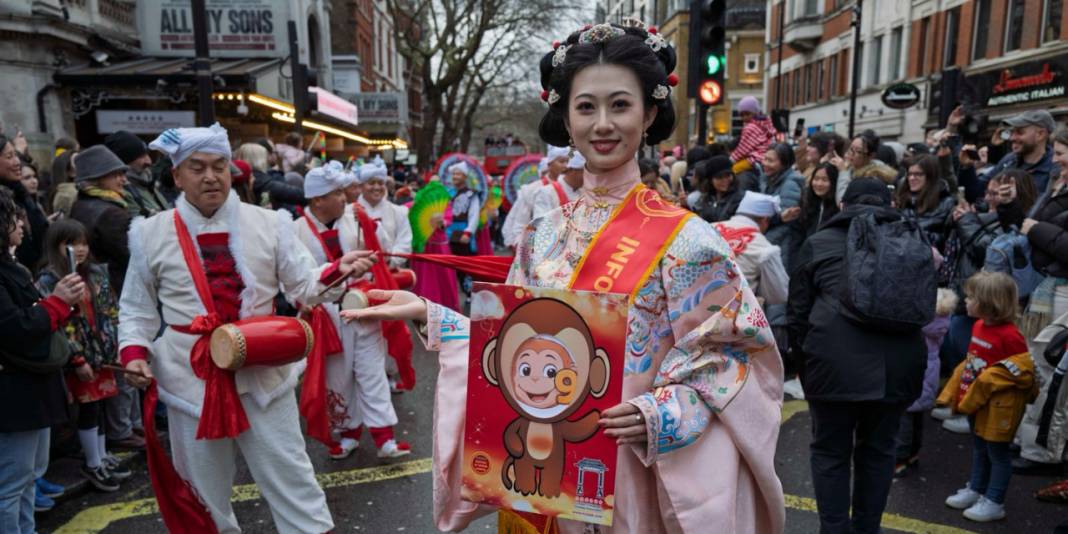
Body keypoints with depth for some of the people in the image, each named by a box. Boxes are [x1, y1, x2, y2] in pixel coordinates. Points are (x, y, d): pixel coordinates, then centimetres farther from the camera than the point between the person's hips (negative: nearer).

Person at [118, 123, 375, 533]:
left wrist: (337, 272, -20)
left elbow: (303, 287, 0)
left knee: (291, 481, 9)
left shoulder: (269, 224, 0)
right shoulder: (151, 234, 1)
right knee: (203, 491, 19)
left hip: (262, 376, -1)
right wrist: (134, 351, -6)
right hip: (191, 381, 1)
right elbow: (137, 307, 10)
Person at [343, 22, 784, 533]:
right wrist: (426, 314, 0)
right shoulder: (542, 236, 0)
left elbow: (727, 361, -11)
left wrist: (659, 414, -26)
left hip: (631, 480, -4)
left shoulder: (684, 238, -13)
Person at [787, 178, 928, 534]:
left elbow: (797, 314, 10)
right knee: (878, 449, 18)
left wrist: (806, 368, 20)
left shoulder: (819, 243, 10)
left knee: (830, 451, 11)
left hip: (837, 361, -3)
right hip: (899, 360, 3)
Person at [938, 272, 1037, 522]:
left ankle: (994, 502, 17)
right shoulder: (978, 326, 3)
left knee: (997, 452, 6)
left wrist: (989, 381, -19)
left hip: (999, 405, -8)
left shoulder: (1009, 335, -22)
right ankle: (975, 490, 35)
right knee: (979, 448, 21)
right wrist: (958, 392, 13)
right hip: (976, 401, 8)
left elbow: (1023, 369, -18)